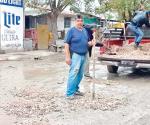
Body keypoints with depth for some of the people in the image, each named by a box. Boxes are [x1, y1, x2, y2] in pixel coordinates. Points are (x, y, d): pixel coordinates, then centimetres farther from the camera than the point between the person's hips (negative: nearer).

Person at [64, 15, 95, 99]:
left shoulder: (85, 31, 13)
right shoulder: (72, 30, -6)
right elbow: (66, 44, -10)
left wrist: (91, 43, -3)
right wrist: (67, 57, -16)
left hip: (84, 55, 7)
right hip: (75, 55, -7)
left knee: (80, 74, 12)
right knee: (73, 74, -11)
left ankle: (76, 89, 25)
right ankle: (69, 93, -8)